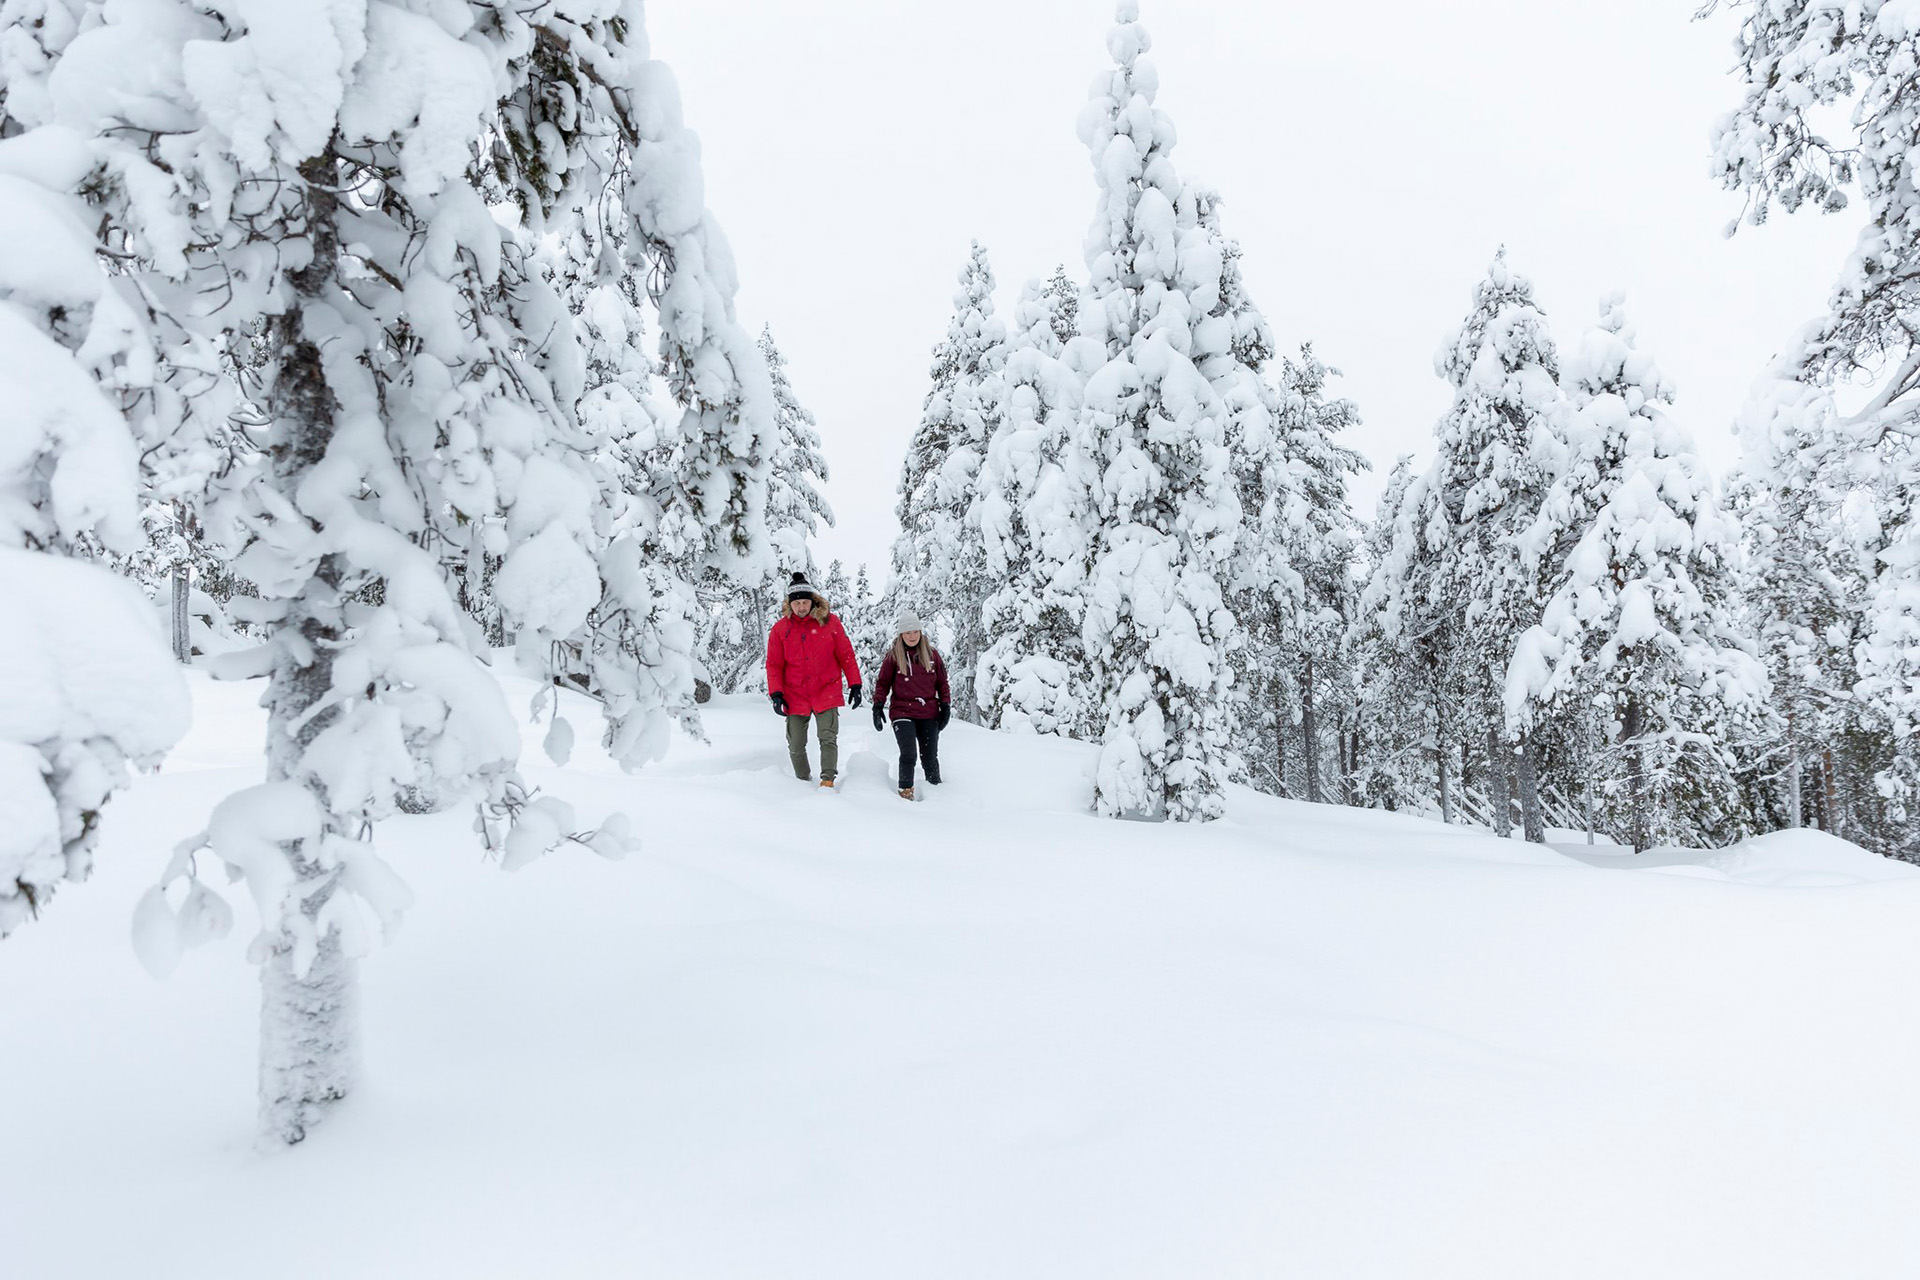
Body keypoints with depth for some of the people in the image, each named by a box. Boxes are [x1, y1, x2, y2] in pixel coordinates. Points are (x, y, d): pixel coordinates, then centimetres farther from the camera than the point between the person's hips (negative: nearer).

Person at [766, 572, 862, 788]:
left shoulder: (830, 621, -2)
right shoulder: (780, 629, 0)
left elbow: (846, 655, 2)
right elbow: (774, 665, 4)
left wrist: (855, 684, 0)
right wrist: (776, 693, -6)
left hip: (826, 692, -2)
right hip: (795, 695, 2)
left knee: (828, 738, -12)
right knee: (796, 745, 7)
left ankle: (828, 780, -12)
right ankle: (803, 782, 23)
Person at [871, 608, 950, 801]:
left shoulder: (932, 654, 8)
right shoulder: (893, 656, 2)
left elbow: (942, 682, 13)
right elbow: (883, 682, 6)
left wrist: (946, 706, 6)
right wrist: (878, 705, -4)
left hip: (929, 715, 2)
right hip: (902, 713, -2)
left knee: (930, 757, 7)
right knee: (909, 755, -14)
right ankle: (905, 791, -2)